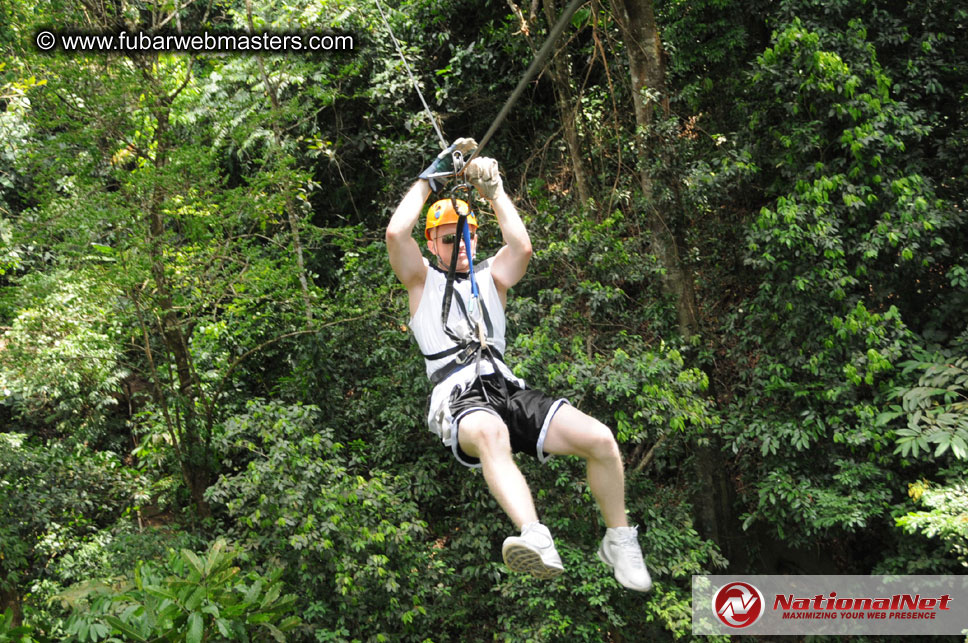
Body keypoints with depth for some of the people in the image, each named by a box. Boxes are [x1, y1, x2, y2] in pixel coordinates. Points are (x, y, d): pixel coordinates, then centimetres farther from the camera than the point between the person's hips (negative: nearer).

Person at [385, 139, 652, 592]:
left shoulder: (491, 276, 27)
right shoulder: (422, 280, 20)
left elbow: (522, 246, 4)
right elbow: (396, 233, 1)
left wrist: (494, 190, 7)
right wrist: (430, 178, 11)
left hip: (509, 391, 4)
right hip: (459, 401, -4)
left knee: (600, 438, -19)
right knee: (491, 433, -43)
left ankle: (619, 540, 0)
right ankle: (536, 539, -63)